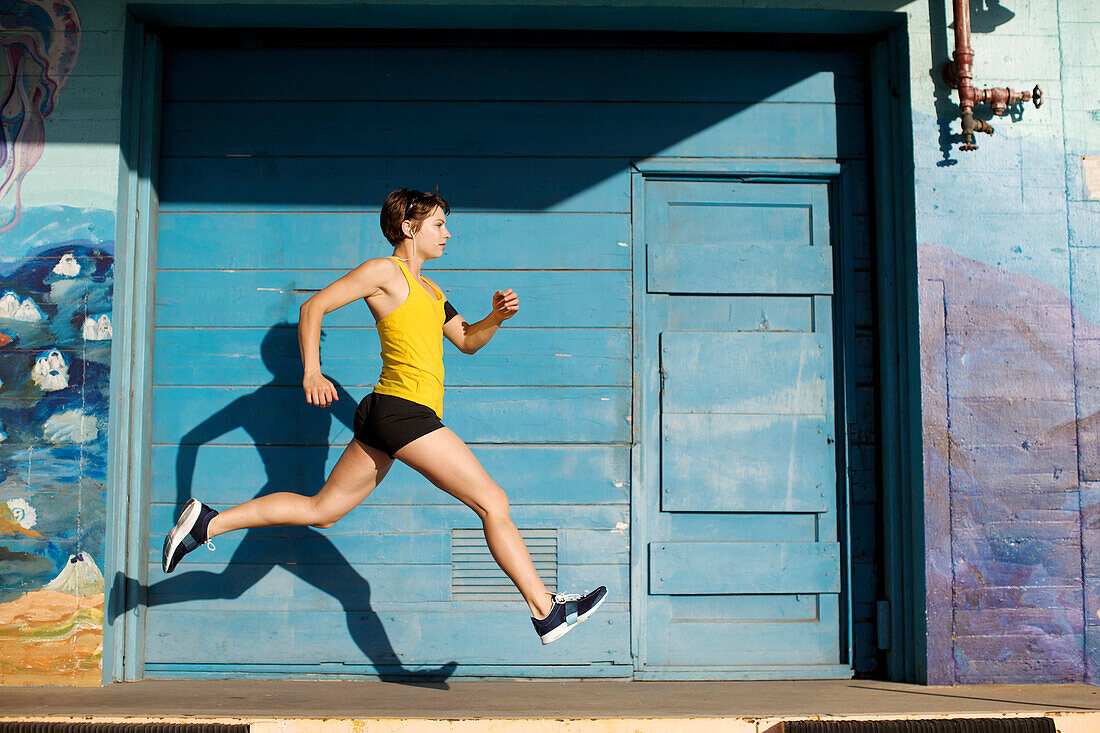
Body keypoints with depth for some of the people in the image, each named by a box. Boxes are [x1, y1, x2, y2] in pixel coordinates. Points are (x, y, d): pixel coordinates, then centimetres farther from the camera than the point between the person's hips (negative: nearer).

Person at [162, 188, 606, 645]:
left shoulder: (429, 291, 23)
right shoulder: (385, 271, -4)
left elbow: (467, 341, 28)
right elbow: (313, 307, -6)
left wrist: (496, 318, 9)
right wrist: (312, 372, -17)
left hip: (387, 417, 10)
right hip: (406, 410, -10)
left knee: (320, 510, 12)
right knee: (494, 503, -5)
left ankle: (207, 523, 14)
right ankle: (545, 611, 2)